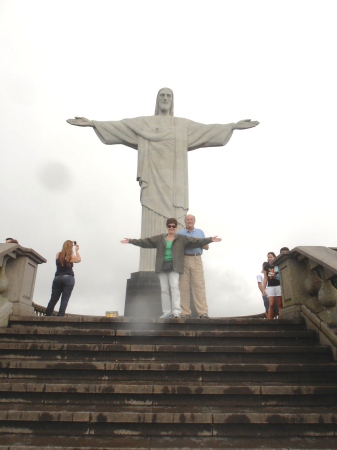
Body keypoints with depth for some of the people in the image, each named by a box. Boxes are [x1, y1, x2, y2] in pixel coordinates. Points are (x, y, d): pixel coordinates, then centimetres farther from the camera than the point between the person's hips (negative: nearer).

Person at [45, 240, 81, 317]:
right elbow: (79, 259, 15)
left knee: (53, 299, 7)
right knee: (64, 300, -6)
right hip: (68, 278, -4)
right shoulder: (71, 257, -3)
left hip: (57, 278, 4)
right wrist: (76, 250, 26)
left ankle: (47, 316, 5)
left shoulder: (58, 255, 6)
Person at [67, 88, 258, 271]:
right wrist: (92, 122, -2)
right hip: (153, 180, -1)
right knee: (153, 225, -9)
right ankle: (150, 272, -7)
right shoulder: (143, 123, 15)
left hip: (174, 182, 2)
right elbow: (117, 126, 8)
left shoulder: (184, 125, 19)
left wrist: (234, 126, 4)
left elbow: (209, 129, 13)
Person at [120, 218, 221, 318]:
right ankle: (167, 312, 7)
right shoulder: (159, 238, 10)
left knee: (174, 286, -15)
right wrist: (130, 241, 4)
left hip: (173, 267, -3)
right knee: (164, 289, 2)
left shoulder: (182, 238, 4)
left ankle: (176, 311, -15)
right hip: (162, 267, 3)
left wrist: (210, 239, -13)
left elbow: (196, 241, -4)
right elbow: (144, 242, 9)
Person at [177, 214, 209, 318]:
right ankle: (185, 312, -1)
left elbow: (207, 247, 16)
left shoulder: (200, 232, 19)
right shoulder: (180, 233, 14)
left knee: (199, 285, -7)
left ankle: (203, 312, -8)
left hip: (196, 260, 0)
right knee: (184, 286, -4)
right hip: (183, 260, 0)